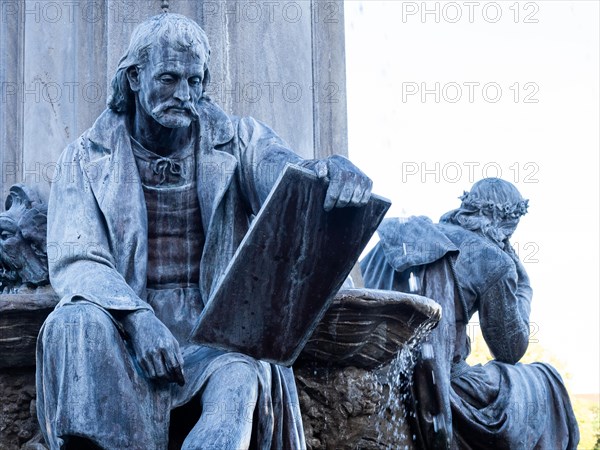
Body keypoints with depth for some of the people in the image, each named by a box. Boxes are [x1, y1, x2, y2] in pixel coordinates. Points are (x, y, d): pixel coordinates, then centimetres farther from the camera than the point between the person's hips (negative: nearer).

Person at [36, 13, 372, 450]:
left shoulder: (239, 140, 10)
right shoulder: (88, 158, 7)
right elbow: (74, 260, -4)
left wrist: (333, 171, -37)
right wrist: (136, 317, -24)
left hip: (216, 336, 0)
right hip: (124, 335, 0)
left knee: (242, 378, -34)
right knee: (77, 323, -33)